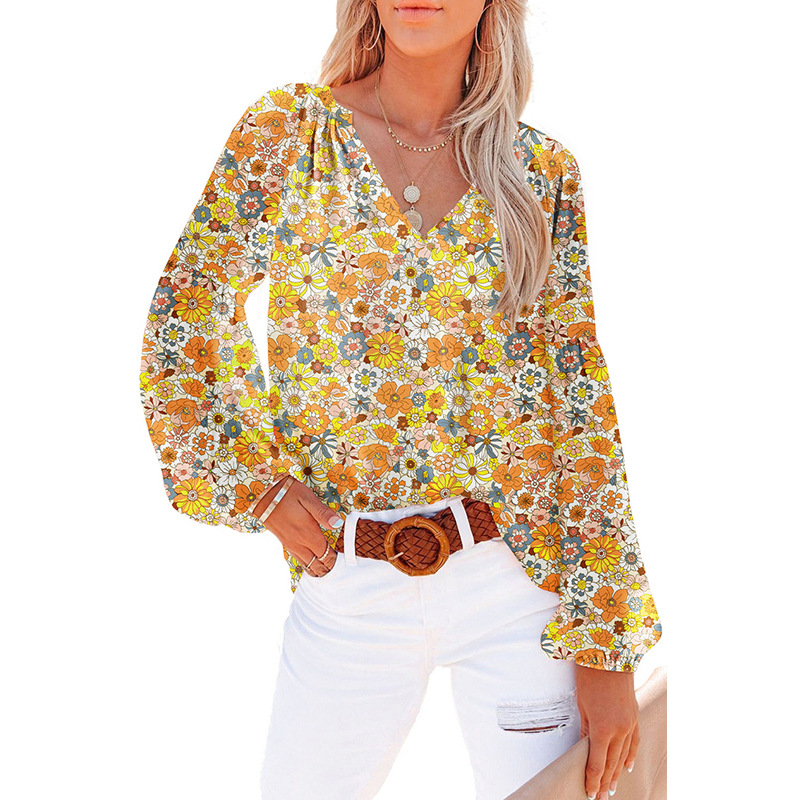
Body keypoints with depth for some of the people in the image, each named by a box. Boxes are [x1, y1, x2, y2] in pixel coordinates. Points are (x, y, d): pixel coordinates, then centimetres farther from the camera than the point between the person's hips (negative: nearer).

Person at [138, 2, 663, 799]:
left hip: (520, 572, 1)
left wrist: (607, 647, -2)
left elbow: (582, 406, 0)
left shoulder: (541, 172, 2)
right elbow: (184, 319, 6)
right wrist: (255, 485, -3)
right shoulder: (286, 131, -1)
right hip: (348, 581, 0)